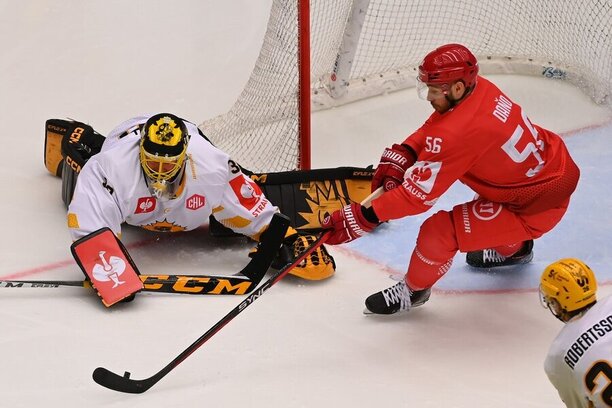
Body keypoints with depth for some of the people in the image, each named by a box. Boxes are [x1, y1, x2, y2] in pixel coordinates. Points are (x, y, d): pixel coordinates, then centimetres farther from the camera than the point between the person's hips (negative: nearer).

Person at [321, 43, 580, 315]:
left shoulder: (458, 134, -32)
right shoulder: (479, 87, -8)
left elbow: (419, 193, -28)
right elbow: (431, 129, 7)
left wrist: (361, 219, -25)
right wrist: (399, 157, -9)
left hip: (539, 206, -10)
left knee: (439, 231, -13)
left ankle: (413, 290, 17)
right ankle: (513, 249, 58)